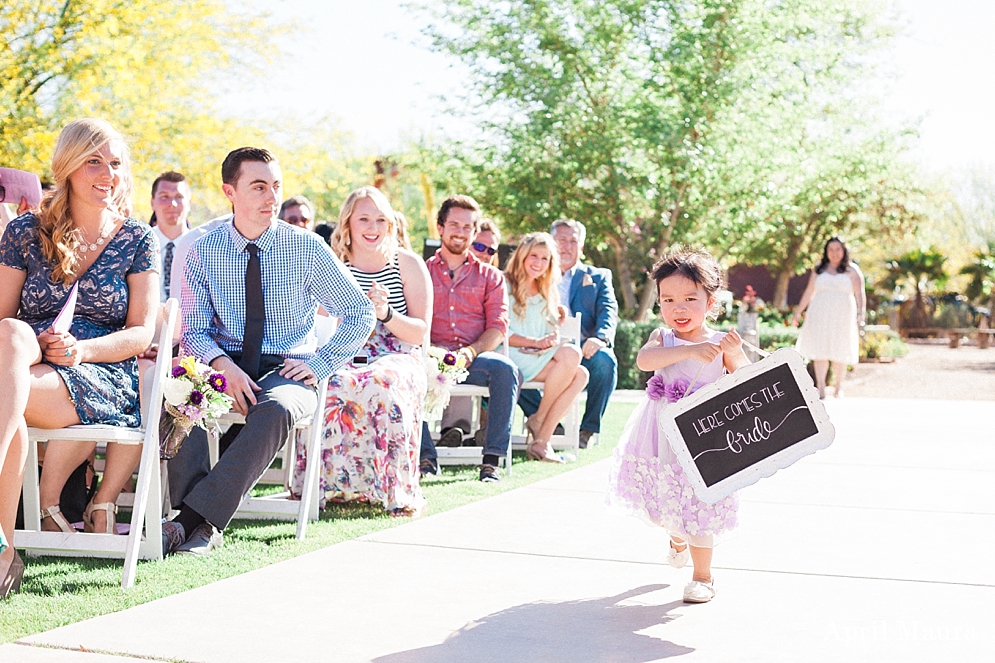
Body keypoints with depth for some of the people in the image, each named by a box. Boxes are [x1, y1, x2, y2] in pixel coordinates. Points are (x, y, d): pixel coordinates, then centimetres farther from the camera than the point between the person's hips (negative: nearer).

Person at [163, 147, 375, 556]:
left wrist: (320, 365, -6)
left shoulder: (307, 249, 1)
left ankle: (192, 518, -38)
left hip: (287, 370, -1)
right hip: (226, 365, 1)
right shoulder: (204, 253, 4)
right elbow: (194, 330, 1)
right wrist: (222, 365, -20)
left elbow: (360, 314, 7)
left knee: (274, 411, -38)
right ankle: (203, 525, -33)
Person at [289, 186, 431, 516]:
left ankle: (398, 491, -27)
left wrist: (386, 313, -17)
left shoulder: (408, 264, 5)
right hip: (345, 359, 1)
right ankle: (327, 483, -21)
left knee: (384, 386, -37)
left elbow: (421, 333, 2)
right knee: (328, 385, -35)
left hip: (397, 359, -1)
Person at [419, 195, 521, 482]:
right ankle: (426, 456, -30)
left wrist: (472, 351, -13)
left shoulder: (490, 276, 20)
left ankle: (492, 459, -31)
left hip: (476, 358, 1)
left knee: (506, 369, -33)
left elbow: (498, 326, 7)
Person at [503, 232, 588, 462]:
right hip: (512, 356, -7)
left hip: (541, 357, 7)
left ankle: (541, 440, -23)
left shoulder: (547, 292, 22)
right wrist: (535, 342, -19)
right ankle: (538, 419, -14)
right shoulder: (505, 285, 0)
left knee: (580, 374, -22)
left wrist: (553, 338, -3)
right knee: (571, 354, -29)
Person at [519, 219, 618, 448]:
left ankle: (588, 429, -16)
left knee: (605, 360, -34)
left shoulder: (598, 277, 21)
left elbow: (608, 311, 3)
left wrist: (600, 337, -21)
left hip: (582, 352, -1)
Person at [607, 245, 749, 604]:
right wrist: (689, 351, -34)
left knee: (699, 504, -2)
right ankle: (678, 538, 52)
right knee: (660, 496, 18)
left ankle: (702, 577, 16)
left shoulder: (721, 344, -4)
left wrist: (736, 355, -26)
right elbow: (644, 360, -24)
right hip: (660, 437, 3)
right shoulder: (662, 338, -2)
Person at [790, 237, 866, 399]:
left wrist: (861, 314, -16)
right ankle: (821, 389, -6)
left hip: (842, 317, -2)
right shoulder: (819, 269, 12)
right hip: (819, 316, 2)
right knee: (819, 351, -6)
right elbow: (809, 292, 17)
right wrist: (798, 311, 14)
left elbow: (859, 294, -2)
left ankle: (839, 388, 12)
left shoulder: (852, 270, 5)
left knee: (839, 353, 1)